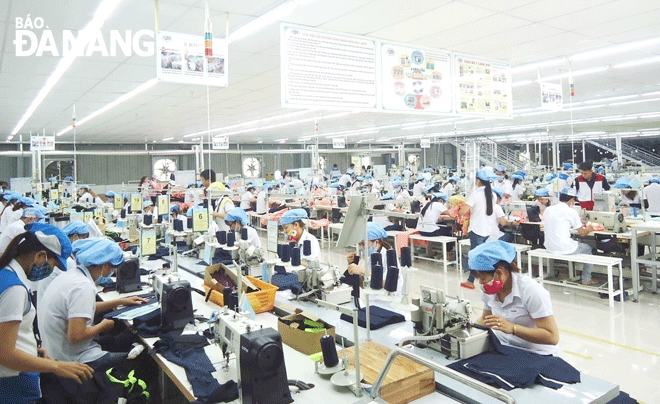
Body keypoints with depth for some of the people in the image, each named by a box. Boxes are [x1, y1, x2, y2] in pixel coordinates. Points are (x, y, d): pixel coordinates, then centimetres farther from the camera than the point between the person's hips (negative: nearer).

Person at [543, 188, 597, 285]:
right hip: (564, 249, -6)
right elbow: (582, 233, 0)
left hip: (549, 248, 6)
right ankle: (586, 279, 28)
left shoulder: (548, 209, 7)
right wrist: (588, 229, 21)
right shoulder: (571, 212, -10)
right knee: (588, 248, 22)